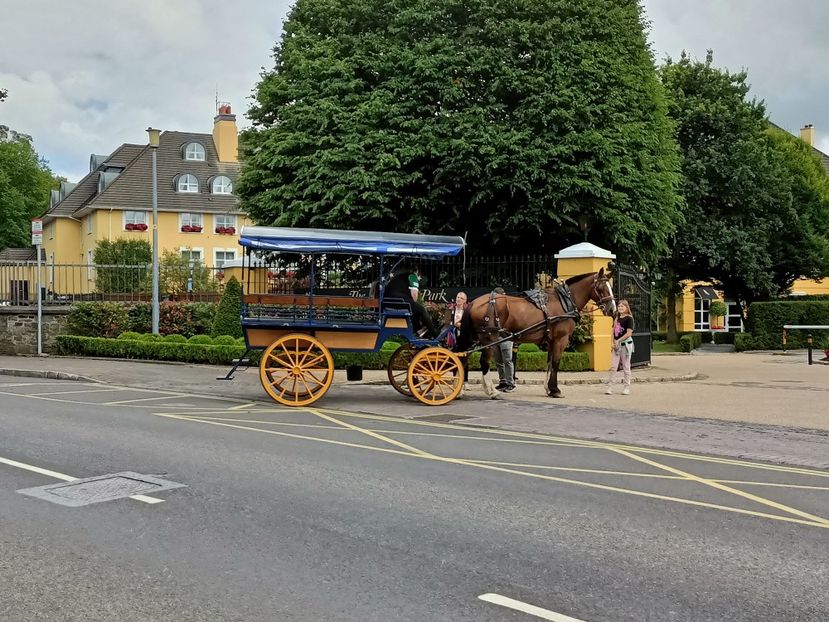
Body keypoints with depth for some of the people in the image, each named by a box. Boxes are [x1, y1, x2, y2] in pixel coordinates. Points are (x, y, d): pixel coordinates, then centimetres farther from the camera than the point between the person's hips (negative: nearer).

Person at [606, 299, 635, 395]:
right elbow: (613, 331, 14)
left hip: (626, 344, -6)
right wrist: (613, 342, -1)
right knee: (613, 366, 2)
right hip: (617, 345, 6)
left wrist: (618, 341, -15)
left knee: (626, 367, 2)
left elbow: (629, 333, -16)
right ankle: (609, 387, 3)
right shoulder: (617, 318, 12)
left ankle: (627, 388, 10)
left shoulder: (629, 318, -8)